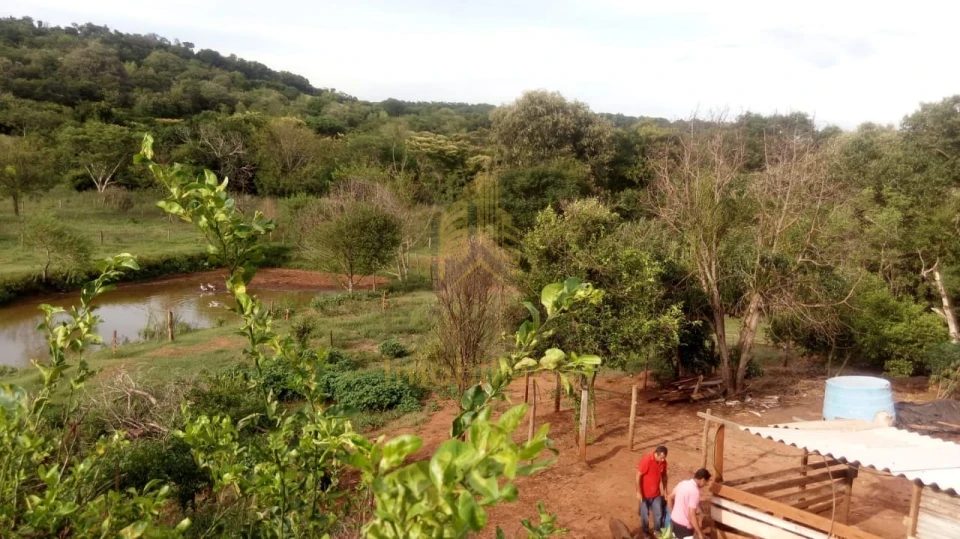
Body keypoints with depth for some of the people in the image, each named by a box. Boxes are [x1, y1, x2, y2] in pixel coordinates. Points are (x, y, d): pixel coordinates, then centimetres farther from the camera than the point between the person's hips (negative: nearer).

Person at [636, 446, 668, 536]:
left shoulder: (663, 462, -8)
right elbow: (638, 476, -21)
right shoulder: (646, 461, -27)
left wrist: (665, 490, 13)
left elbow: (664, 476, 8)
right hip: (645, 493, -4)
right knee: (644, 514, 11)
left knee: (659, 513, 12)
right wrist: (639, 492, -19)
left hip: (657, 493, 4)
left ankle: (657, 530, 35)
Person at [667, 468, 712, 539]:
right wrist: (700, 533, -19)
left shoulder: (682, 483, 2)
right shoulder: (695, 491, -23)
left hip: (674, 521, 8)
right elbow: (692, 515, -26)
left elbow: (669, 498, 14)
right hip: (684, 526, -8)